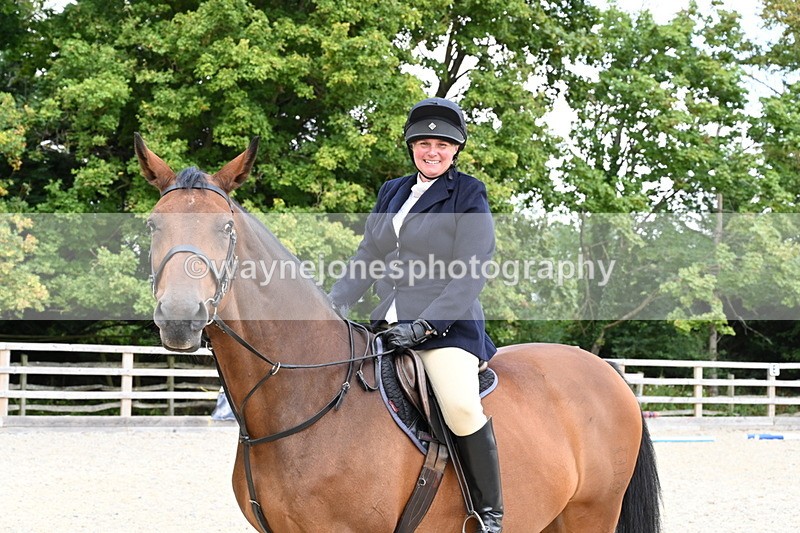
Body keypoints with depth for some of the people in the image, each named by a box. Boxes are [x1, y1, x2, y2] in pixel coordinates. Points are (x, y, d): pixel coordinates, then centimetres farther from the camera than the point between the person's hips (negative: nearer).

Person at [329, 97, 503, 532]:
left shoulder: (468, 194, -2)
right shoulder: (392, 193, 16)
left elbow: (469, 276, -10)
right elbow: (366, 259, 18)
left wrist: (424, 325, -19)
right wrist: (330, 305, 5)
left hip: (447, 326, -7)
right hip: (388, 325, 7)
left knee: (460, 406, -29)